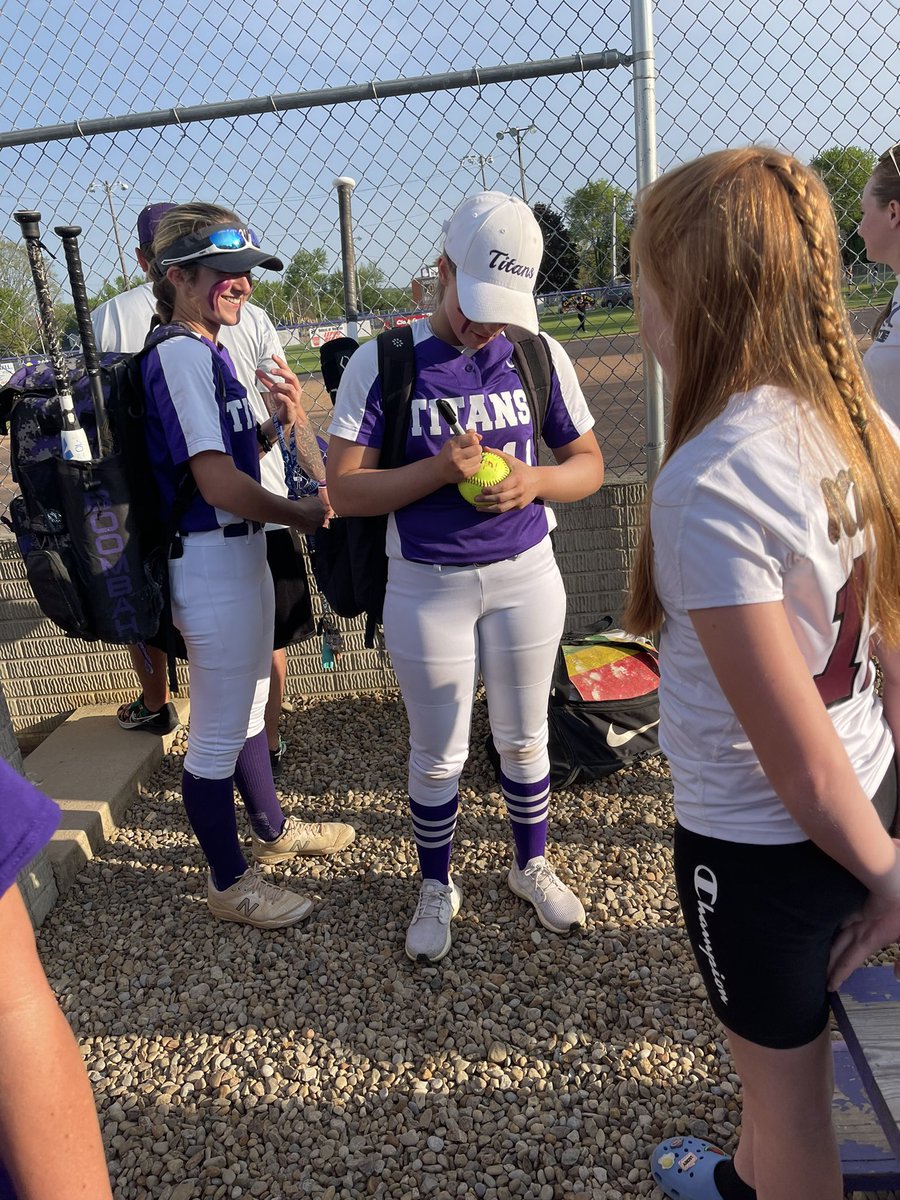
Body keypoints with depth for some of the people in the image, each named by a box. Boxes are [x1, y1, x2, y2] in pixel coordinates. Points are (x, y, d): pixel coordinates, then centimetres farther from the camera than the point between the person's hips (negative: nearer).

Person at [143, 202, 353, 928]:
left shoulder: (208, 349, 13)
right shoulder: (182, 354, -17)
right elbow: (218, 483, -24)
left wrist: (276, 423, -1)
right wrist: (302, 515, -10)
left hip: (243, 552, 10)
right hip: (213, 561, -10)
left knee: (249, 707, 23)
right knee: (218, 732, 4)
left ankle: (273, 831, 42)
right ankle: (229, 882, 22)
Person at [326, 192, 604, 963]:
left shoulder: (540, 355, -3)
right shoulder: (381, 364, -10)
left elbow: (588, 463, 4)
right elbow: (345, 490, -11)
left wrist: (534, 480, -18)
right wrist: (437, 470, -25)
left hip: (525, 575, 2)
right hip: (427, 587, -2)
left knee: (524, 738, 17)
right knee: (437, 755, 12)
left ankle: (532, 866, 43)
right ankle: (437, 888, 37)